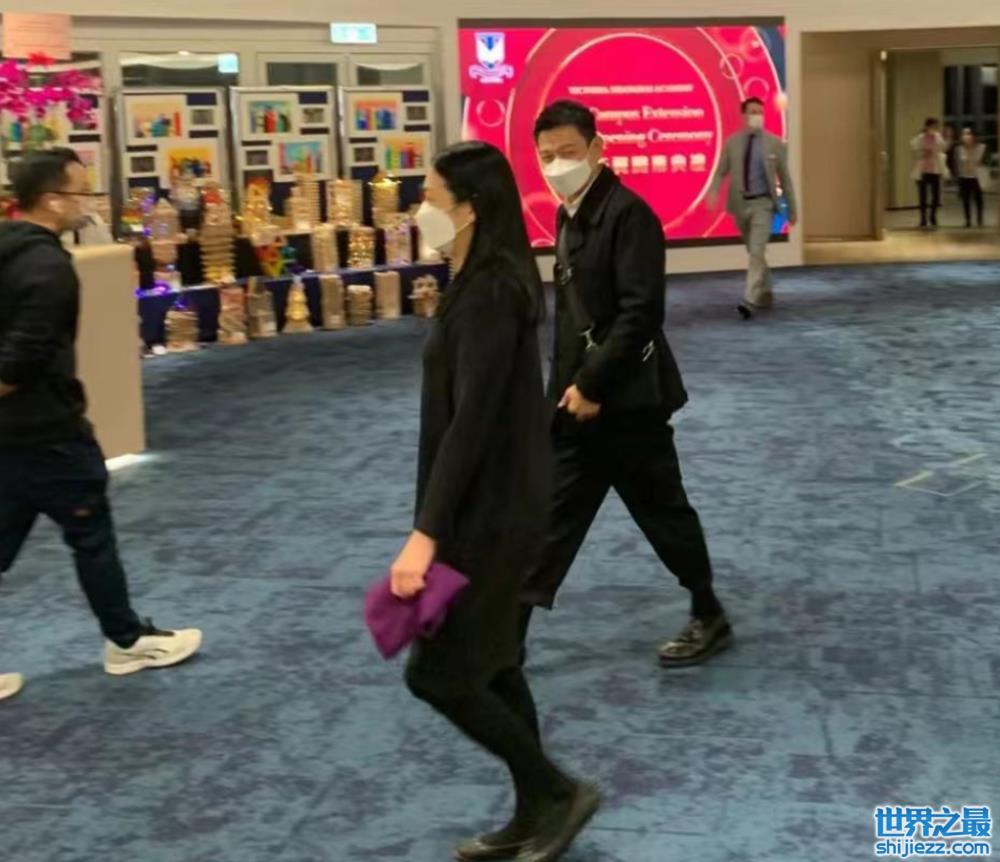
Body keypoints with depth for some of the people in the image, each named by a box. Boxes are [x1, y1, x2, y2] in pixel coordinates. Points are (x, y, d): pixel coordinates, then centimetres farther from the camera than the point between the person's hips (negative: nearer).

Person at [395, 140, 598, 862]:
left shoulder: (489, 295, -21)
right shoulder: (490, 282, 10)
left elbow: (471, 421, -27)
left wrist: (425, 533, -29)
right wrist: (437, 523, 24)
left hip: (489, 509, -10)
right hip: (492, 503, 10)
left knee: (438, 672, -2)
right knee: (491, 663, 17)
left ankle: (559, 793, 10)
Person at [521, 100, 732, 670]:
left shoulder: (628, 214, -15)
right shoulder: (572, 217, 12)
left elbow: (640, 312, -23)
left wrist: (592, 384, -21)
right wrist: (567, 386, 14)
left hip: (625, 399, -8)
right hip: (580, 398, 9)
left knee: (663, 511, 6)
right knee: (550, 516, 8)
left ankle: (710, 619, 24)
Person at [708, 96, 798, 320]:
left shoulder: (775, 144, -2)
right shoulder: (732, 143, 2)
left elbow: (785, 178, 2)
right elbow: (721, 172, 1)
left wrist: (792, 209, 5)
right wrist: (713, 192, -20)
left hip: (763, 203, -3)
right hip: (740, 203, 3)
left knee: (757, 252, -17)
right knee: (754, 252, 16)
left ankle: (750, 301, -22)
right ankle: (765, 293, 34)